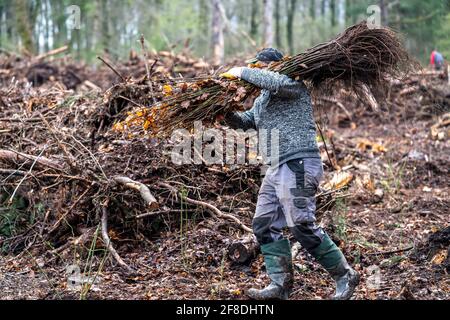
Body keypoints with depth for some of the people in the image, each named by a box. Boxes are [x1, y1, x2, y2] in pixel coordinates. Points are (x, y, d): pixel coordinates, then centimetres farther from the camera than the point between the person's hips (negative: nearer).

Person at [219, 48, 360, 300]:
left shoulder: (294, 86, -4)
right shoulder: (261, 100, 24)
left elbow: (278, 81, -25)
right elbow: (243, 122, 29)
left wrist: (242, 72, -15)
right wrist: (224, 111, 8)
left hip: (299, 164, -10)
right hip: (277, 168, 10)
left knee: (303, 226, -13)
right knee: (265, 225, 7)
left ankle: (345, 276, -1)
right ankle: (281, 285, 9)